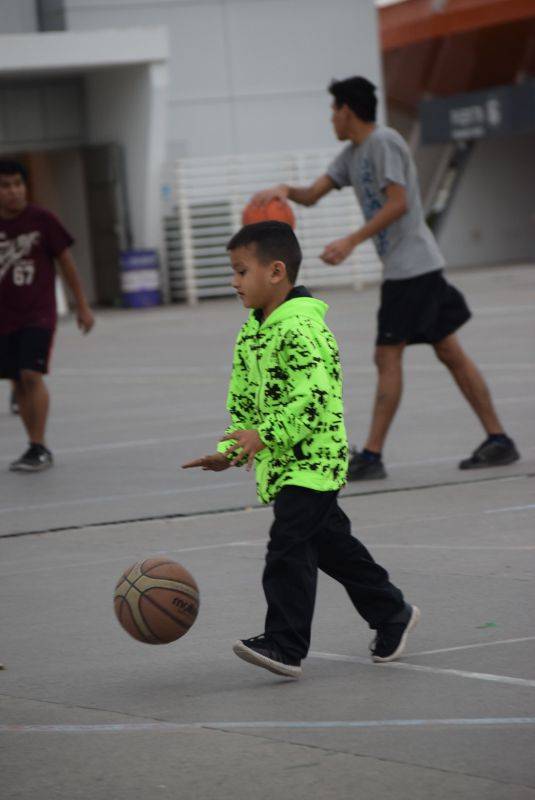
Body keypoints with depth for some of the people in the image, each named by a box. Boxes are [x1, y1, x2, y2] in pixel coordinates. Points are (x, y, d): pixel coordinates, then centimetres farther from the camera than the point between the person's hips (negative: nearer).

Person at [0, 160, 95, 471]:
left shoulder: (42, 220, -8)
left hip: (38, 314, -4)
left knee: (31, 375, -17)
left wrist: (83, 306, 1)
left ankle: (40, 448, -13)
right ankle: (36, 448, 17)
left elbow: (66, 262, -1)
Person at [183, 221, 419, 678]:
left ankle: (286, 647, -17)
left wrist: (265, 436, -30)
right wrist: (232, 452, 6)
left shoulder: (301, 328, -18)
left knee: (289, 546, -16)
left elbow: (315, 399, -26)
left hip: (312, 461, -10)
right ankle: (392, 614, 31)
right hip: (279, 465, 10)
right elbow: (243, 404, 18)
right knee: (330, 544, 17)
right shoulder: (251, 335, 12)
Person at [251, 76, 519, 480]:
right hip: (404, 267, 10)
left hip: (411, 267, -10)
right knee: (450, 353, 8)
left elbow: (398, 204, -20)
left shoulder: (384, 142, -12)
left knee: (388, 357, -9)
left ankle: (371, 457, -9)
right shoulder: (353, 153, 18)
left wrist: (351, 242, -24)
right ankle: (499, 440, 8)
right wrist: (285, 190, -8)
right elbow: (313, 194, 14)